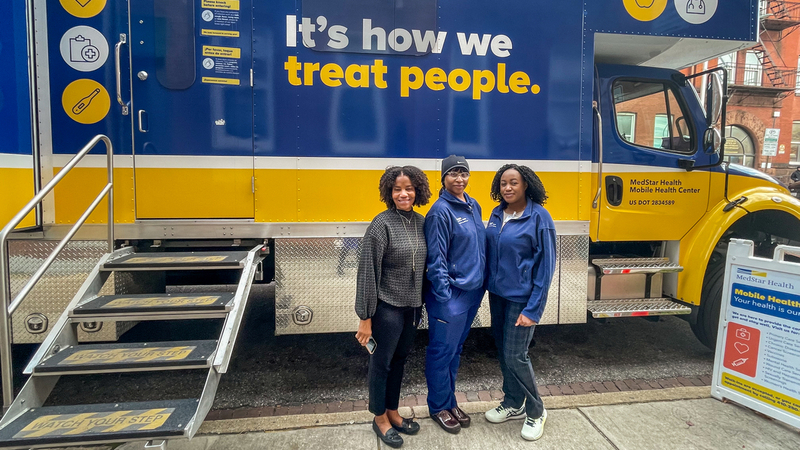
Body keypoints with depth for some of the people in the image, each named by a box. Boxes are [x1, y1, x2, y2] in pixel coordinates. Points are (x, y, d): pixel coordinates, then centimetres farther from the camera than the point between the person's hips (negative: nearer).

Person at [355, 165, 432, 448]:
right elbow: (367, 272, -15)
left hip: (413, 306, 6)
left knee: (399, 360, 20)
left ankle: (392, 412, 39)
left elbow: (425, 264, 9)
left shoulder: (421, 222, 2)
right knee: (382, 362, 11)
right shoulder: (382, 224, -16)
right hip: (388, 307, -6)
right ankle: (380, 418, 32)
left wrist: (424, 301, 8)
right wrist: (365, 317, -14)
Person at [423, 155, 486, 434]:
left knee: (455, 350, 19)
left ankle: (450, 402, 34)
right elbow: (435, 257, -16)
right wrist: (444, 294, -17)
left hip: (473, 292, 7)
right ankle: (439, 407, 26)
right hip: (450, 295, -7)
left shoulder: (474, 206, 9)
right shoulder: (441, 211, -14)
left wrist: (480, 284, 13)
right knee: (442, 352, 6)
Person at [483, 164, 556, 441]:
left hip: (521, 298, -6)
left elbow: (546, 265, -14)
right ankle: (513, 404, 37)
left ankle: (536, 411, 25)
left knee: (515, 355, -1)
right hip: (497, 294, 6)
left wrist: (533, 309, -16)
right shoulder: (497, 214, 3)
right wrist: (488, 285, 4)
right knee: (502, 351, 15)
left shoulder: (539, 216, -14)